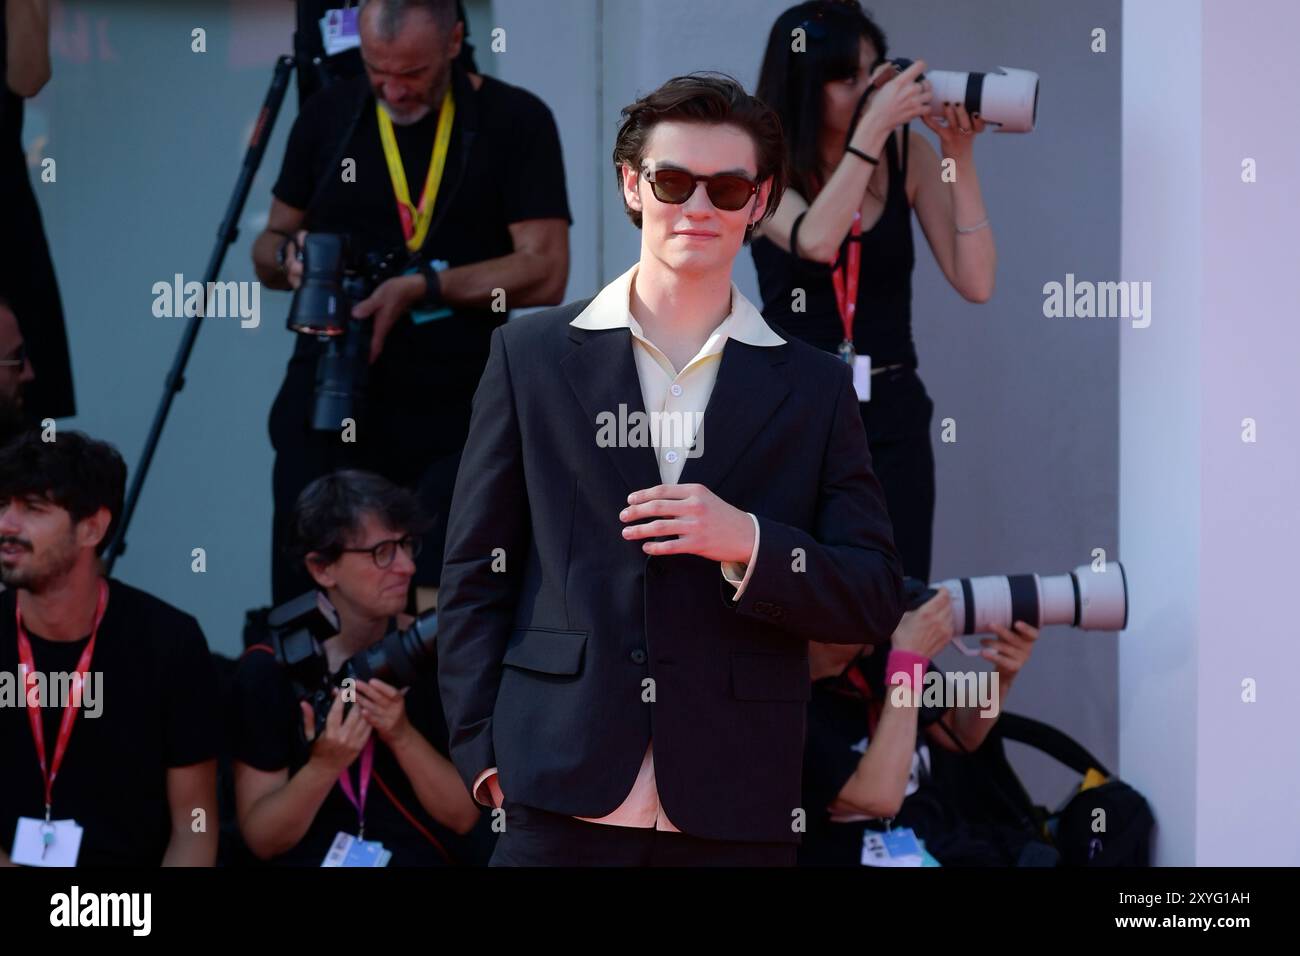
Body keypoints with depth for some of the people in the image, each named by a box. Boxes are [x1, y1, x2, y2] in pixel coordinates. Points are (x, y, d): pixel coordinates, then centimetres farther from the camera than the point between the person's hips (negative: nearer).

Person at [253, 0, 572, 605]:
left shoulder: (515, 121, -1)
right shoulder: (327, 117, 10)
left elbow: (545, 274, -8)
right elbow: (269, 249, 18)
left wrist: (422, 286, -18)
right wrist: (289, 256, -6)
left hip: (456, 414, -3)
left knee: (441, 609, -12)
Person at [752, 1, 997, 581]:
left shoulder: (908, 156, 0)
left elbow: (975, 282, -8)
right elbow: (817, 240, -26)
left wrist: (959, 158, -14)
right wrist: (874, 125, -27)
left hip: (891, 418, 2)